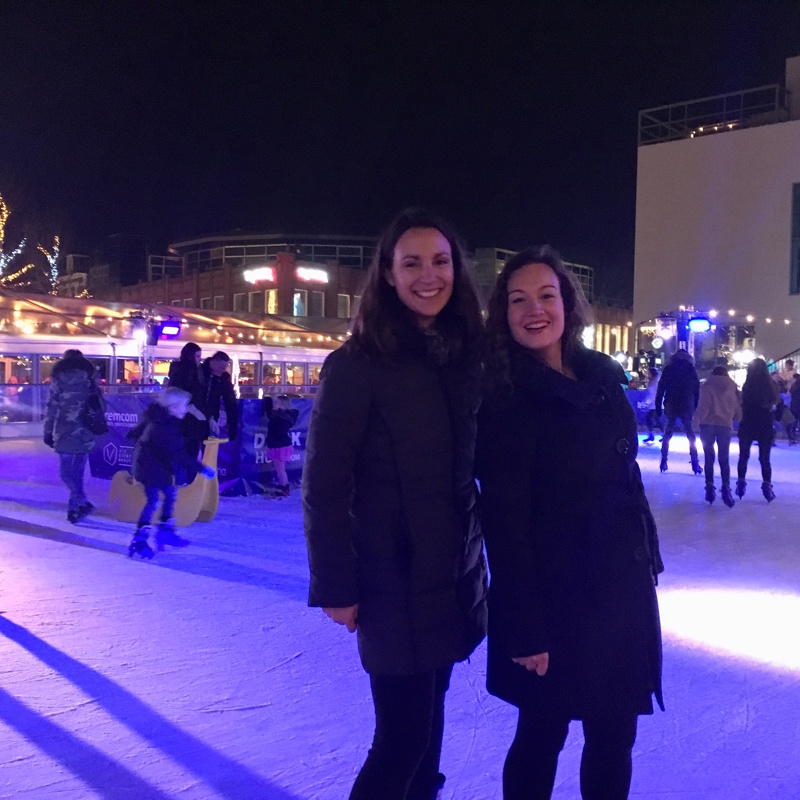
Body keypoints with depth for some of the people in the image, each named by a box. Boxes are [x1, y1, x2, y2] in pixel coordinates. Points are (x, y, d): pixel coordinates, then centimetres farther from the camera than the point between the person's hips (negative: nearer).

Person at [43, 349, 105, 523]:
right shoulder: (89, 380, 10)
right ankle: (74, 508, 15)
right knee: (78, 472, 11)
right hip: (85, 434, 4)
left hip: (66, 434, -4)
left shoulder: (59, 379, -1)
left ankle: (83, 503, -13)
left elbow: (52, 408, -4)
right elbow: (101, 407, 12)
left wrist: (48, 432, 1)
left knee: (67, 473, 1)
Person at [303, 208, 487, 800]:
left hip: (455, 574, 6)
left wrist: (478, 553, 6)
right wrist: (336, 587, -13)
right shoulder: (357, 365, -13)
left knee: (427, 713, 18)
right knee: (403, 734, 2)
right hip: (394, 579, -5)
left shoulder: (467, 355, 5)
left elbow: (477, 464, 11)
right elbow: (324, 486, -13)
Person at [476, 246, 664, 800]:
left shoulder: (603, 377, 5)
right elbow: (505, 520, -16)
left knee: (614, 734, 16)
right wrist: (525, 628, -17)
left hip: (623, 586, 6)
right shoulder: (506, 399, -13)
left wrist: (648, 554, 13)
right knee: (543, 735, 10)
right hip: (555, 598, -6)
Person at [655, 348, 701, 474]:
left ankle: (664, 460, 6)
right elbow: (697, 391, 0)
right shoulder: (691, 370, 2)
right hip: (687, 407, -1)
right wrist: (697, 407, 5)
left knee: (668, 433, 12)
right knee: (691, 435, 5)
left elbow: (661, 388, -1)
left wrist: (658, 405, 3)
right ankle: (695, 463, 1)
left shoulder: (668, 369, 3)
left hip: (671, 406, 1)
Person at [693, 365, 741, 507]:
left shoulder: (707, 386, 5)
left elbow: (703, 405, -11)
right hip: (725, 425, 2)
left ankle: (710, 488, 6)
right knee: (724, 459, 8)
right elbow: (738, 413, 15)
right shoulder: (732, 389, 14)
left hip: (708, 424, -2)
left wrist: (696, 420, -10)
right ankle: (726, 488, -5)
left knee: (709, 458, 9)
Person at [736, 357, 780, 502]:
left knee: (744, 456, 11)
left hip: (748, 426, -2)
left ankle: (741, 482, 11)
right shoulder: (771, 385, -4)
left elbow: (743, 406, -6)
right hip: (766, 427, 2)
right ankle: (767, 485, 5)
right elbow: (775, 405, 6)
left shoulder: (748, 385, -12)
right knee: (764, 458, 9)